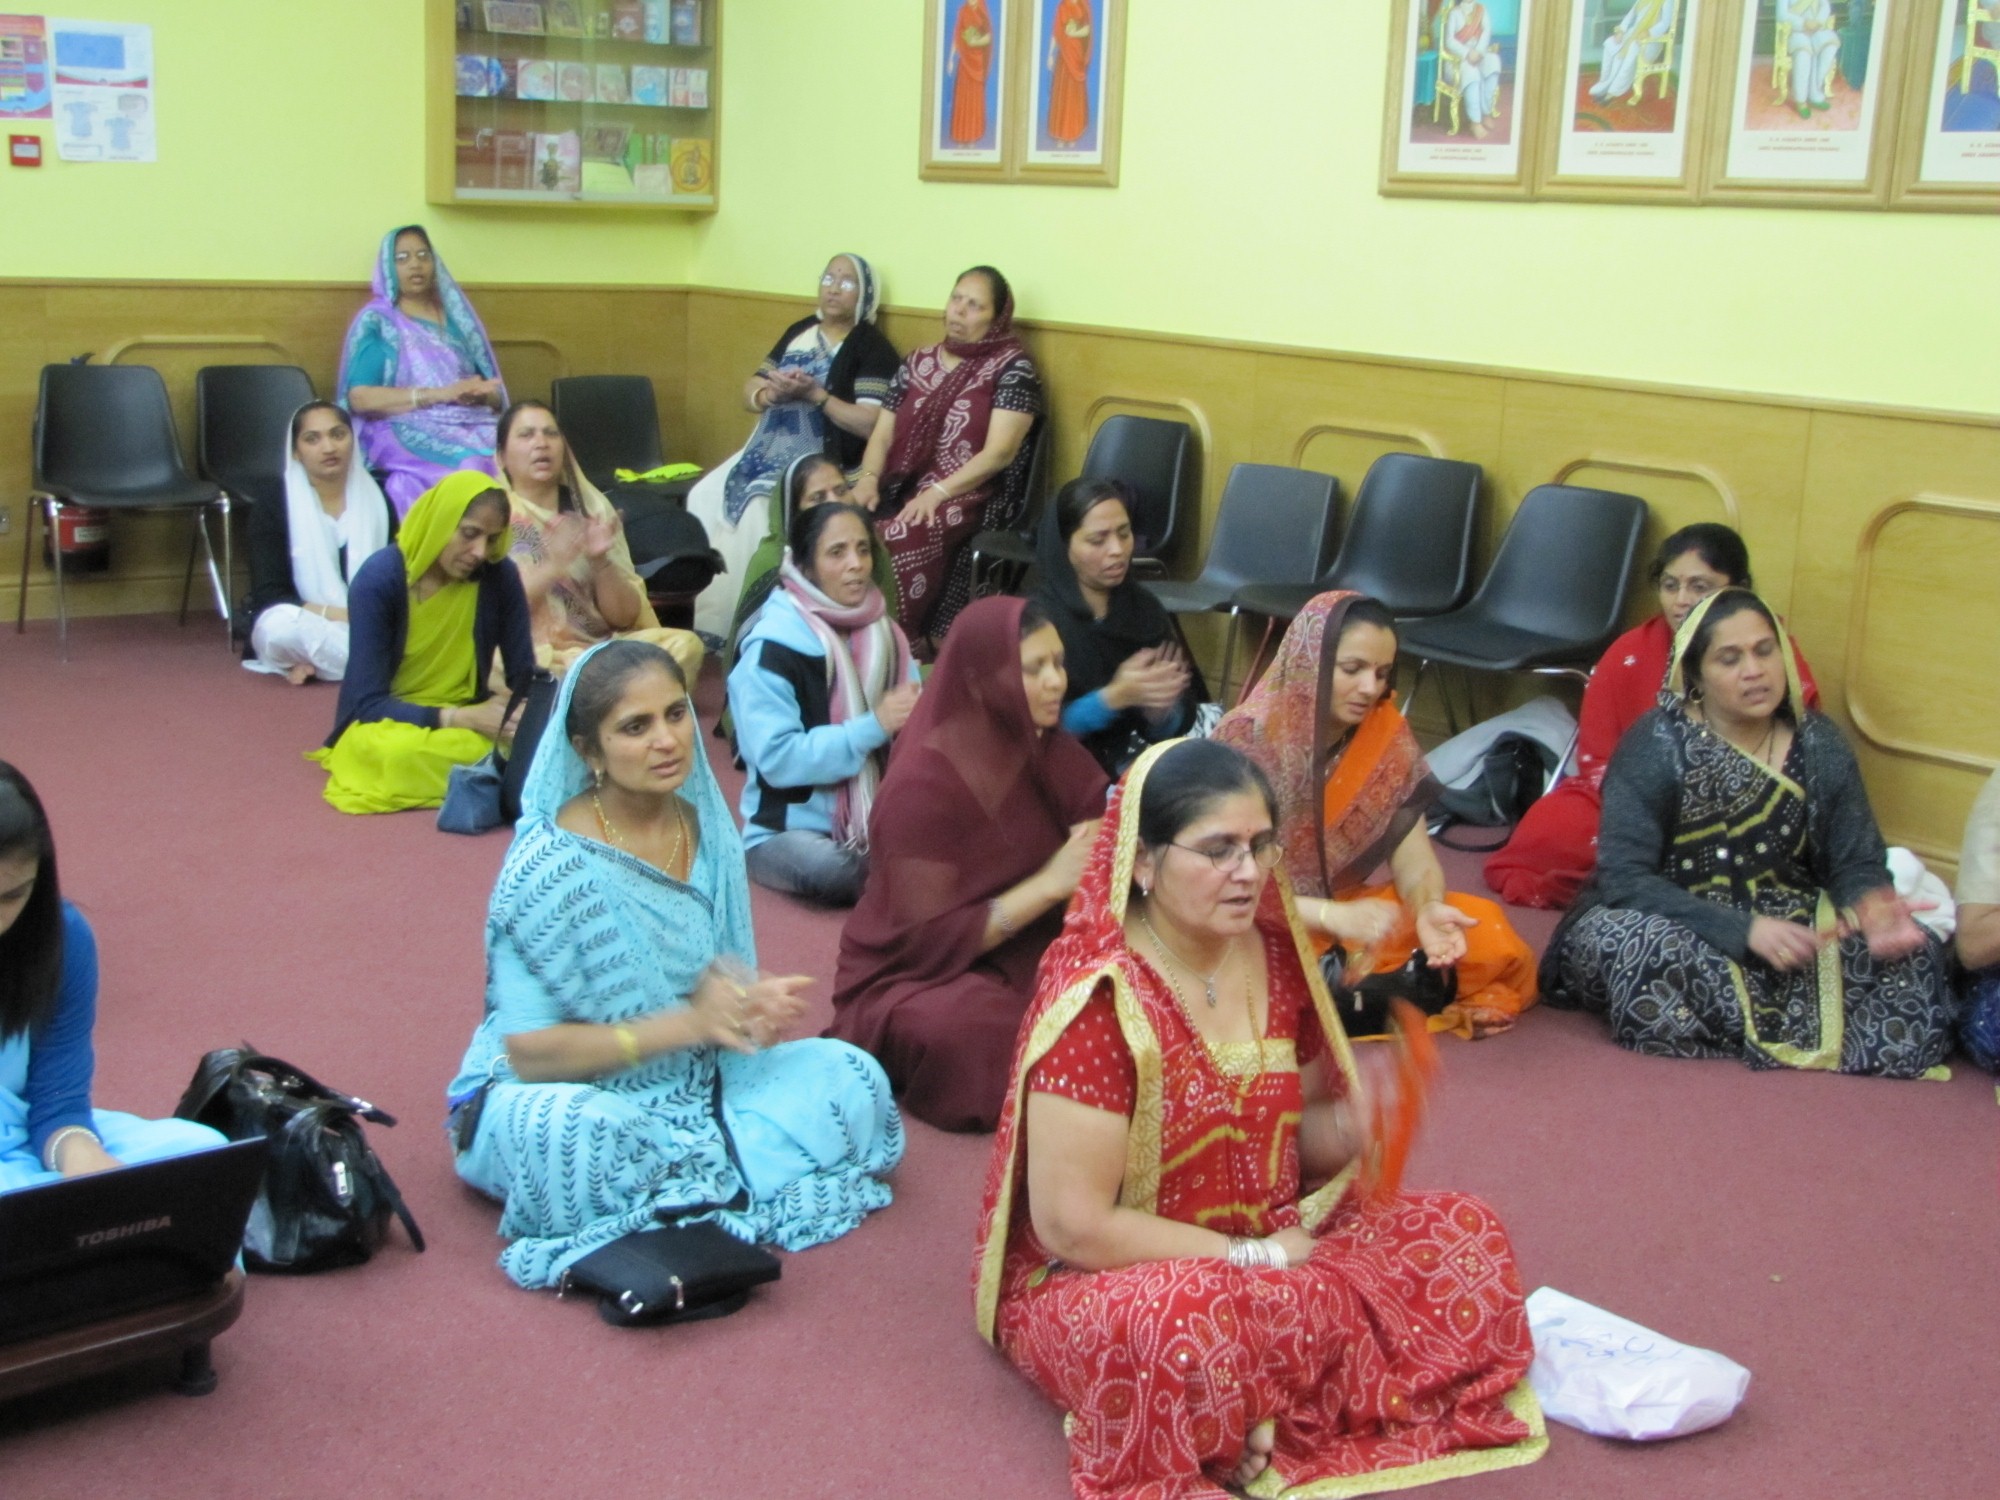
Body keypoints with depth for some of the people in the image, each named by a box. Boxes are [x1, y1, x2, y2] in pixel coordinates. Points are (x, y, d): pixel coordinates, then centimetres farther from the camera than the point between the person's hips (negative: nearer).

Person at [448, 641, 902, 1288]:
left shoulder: (706, 830, -1)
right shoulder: (550, 866, -18)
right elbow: (530, 1053, -19)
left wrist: (750, 1006, -15)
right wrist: (685, 1023, -26)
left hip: (691, 1082, 6)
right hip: (556, 1095, -6)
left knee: (852, 1080, -12)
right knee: (580, 1137, -40)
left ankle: (669, 1191, -15)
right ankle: (705, 1184, -10)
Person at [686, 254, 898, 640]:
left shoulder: (872, 347, -5)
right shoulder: (799, 332, 16)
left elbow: (870, 424, -16)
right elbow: (749, 395, 14)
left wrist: (814, 393, -20)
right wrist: (775, 392, -9)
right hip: (768, 450, 7)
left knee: (753, 512, -27)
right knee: (705, 498, -10)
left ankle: (739, 624, -16)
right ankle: (703, 615, -4)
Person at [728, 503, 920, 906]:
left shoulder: (883, 632, 6)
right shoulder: (772, 647, -13)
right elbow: (777, 758, -20)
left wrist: (915, 717, -15)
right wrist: (874, 726, -26)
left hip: (877, 823, 4)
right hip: (789, 830, -4)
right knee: (834, 871, -37)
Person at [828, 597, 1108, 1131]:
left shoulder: (1054, 755, 1)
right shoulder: (924, 782, -18)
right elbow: (928, 940, -19)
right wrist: (1050, 884, -24)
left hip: (1026, 957, 6)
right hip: (917, 979, -5)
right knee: (965, 1030, -37)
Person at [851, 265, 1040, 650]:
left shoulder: (1012, 368, -1)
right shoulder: (918, 363, 17)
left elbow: (999, 453, -10)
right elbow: (882, 435, 14)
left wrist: (938, 492, -21)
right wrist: (868, 479, -7)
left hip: (968, 496, -5)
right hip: (902, 486, 6)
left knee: (894, 540, -34)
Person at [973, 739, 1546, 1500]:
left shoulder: (1274, 953, -1)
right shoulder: (1096, 997, -22)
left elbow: (1286, 1137, 11)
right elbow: (1074, 1226, -23)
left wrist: (1351, 1122, -12)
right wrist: (1252, 1259, -18)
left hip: (1268, 1246, 8)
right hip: (1101, 1280, -8)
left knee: (1465, 1231, -4)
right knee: (1186, 1332, -40)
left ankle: (1264, 1414, -12)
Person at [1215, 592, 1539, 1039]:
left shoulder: (1386, 735, -3)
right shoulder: (1246, 742, -19)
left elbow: (1413, 855, -3)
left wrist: (1428, 906, -27)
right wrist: (1332, 916, -34)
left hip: (1345, 910, 5)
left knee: (1486, 931, -14)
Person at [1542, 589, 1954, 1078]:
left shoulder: (1819, 746, 1)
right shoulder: (1655, 747, -11)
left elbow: (1856, 863, 2)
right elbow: (1624, 878, -19)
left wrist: (1869, 902, -24)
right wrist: (1745, 931, -30)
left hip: (1786, 925, 3)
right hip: (1677, 927, -3)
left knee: (1915, 958, -20)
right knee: (1629, 943, -37)